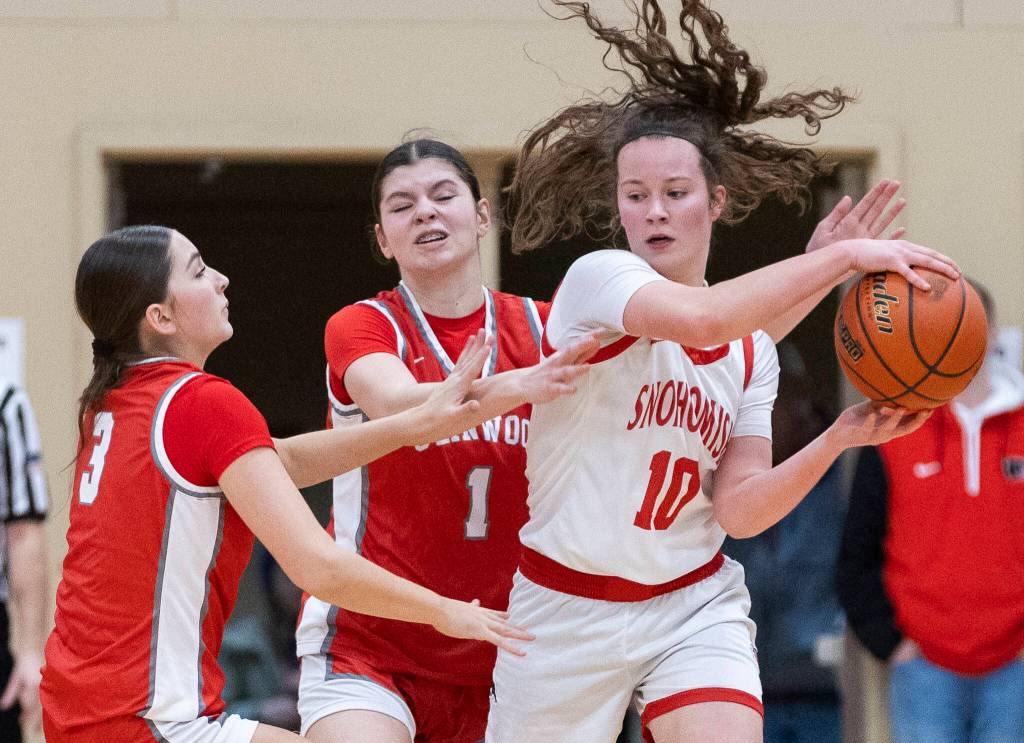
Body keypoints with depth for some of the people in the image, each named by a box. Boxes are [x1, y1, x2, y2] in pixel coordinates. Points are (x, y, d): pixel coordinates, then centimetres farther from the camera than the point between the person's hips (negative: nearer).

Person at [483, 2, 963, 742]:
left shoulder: (753, 350, 4)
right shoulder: (597, 278, -14)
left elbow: (739, 509, -4)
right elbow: (696, 319, -36)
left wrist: (838, 439, -19)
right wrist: (843, 256, -33)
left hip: (695, 605, 3)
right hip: (568, 605, -3)